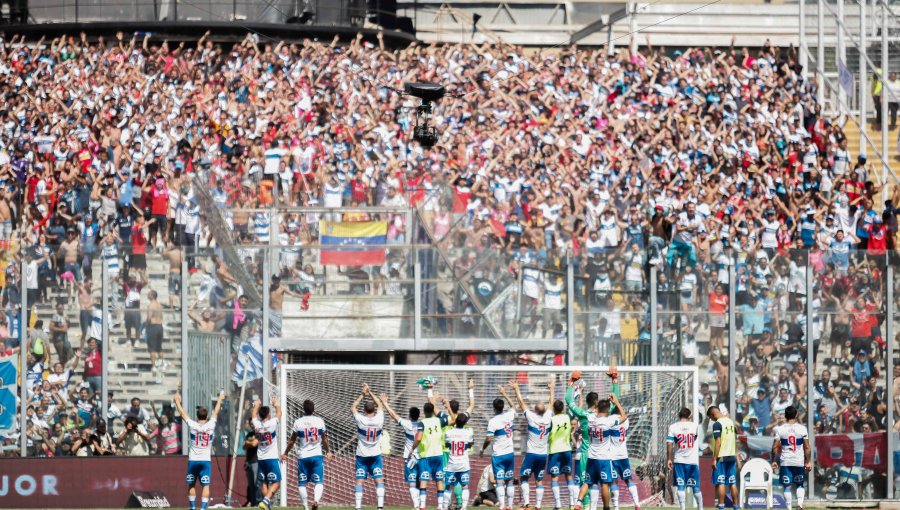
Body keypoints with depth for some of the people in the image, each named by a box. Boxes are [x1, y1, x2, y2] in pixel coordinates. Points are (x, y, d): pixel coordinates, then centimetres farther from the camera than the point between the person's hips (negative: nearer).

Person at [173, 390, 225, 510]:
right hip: (206, 460, 0)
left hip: (193, 460, 0)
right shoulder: (210, 426, -6)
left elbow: (182, 413, 3)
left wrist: (177, 401, 17)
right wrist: (220, 399, 26)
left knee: (191, 485, 13)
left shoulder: (193, 426, -8)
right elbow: (216, 412, 10)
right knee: (205, 485, -3)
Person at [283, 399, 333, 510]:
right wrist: (328, 452, 28)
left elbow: (292, 441, 4)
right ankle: (316, 500, -26)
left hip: (303, 456, 0)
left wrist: (285, 453, 19)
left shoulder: (298, 422, -3)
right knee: (319, 482, -1)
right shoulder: (319, 421, -1)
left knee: (302, 484, 10)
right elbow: (324, 440, 10)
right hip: (317, 455, 0)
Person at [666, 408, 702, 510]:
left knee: (680, 486, 0)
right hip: (693, 460, 1)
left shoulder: (673, 427, -3)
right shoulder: (694, 426, 0)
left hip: (679, 461, -1)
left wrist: (669, 459, -2)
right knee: (696, 486, 11)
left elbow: (669, 444, -8)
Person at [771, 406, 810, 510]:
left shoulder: (780, 429, -2)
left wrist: (774, 461, 4)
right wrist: (808, 462, 5)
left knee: (787, 486, 4)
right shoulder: (802, 429, -2)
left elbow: (775, 447, -5)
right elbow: (807, 448, -2)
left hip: (785, 462, 0)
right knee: (800, 484, 14)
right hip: (799, 462, 0)